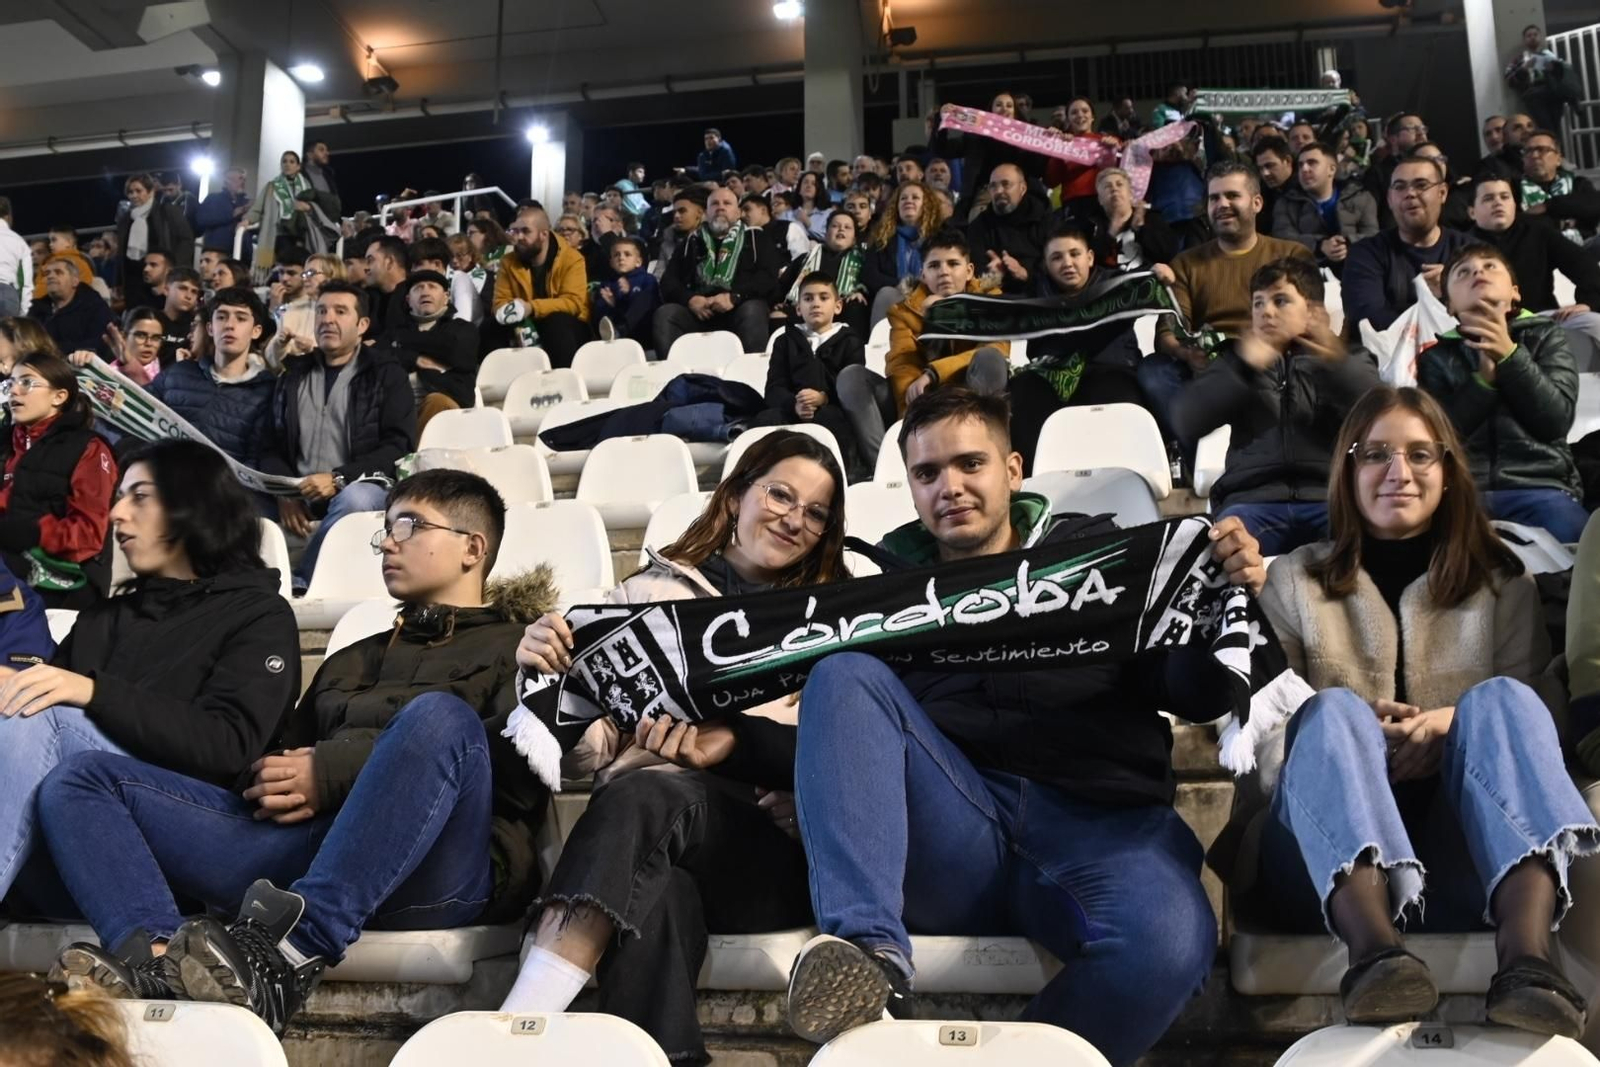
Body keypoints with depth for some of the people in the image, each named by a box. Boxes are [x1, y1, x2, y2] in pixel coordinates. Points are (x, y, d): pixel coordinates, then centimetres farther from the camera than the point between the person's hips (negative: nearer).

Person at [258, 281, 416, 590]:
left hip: (361, 487, -3)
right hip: (300, 495, 4)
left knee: (355, 499, -38)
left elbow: (400, 447, -3)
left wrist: (338, 478, -16)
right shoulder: (294, 375, 19)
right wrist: (285, 492, -8)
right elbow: (272, 447, 14)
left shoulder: (386, 374, 7)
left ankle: (298, 584, -25)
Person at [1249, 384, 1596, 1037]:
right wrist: (1356, 732, -14)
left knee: (1498, 699, -25)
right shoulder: (1294, 579, 17)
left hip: (1473, 866, 1)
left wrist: (1454, 726, -12)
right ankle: (1372, 950, -54)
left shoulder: (1503, 583, 20)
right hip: (1334, 869, 0)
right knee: (1333, 710, -28)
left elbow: (1527, 719, 10)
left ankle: (1526, 956, -47)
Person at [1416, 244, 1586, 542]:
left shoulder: (1545, 336, 18)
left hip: (1538, 484, 0)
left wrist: (1510, 355, -8)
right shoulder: (1436, 356, 18)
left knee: (1567, 532, -35)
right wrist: (1484, 378, -6)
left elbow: (1556, 419, 2)